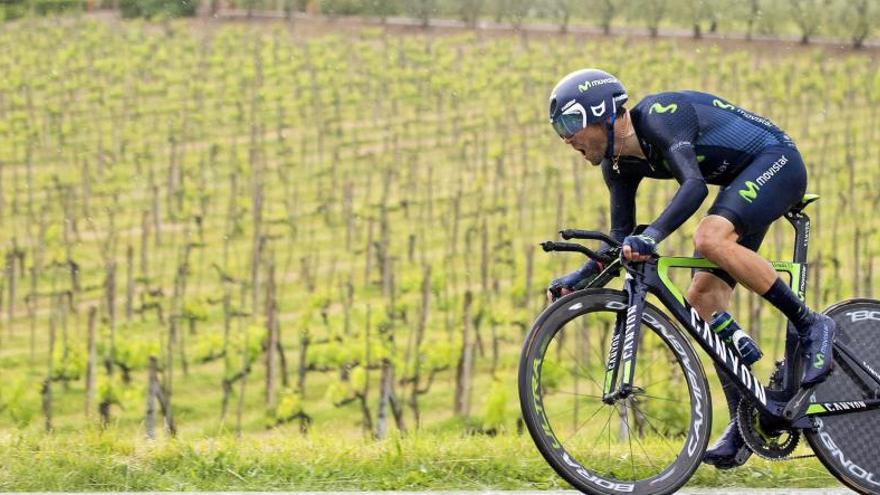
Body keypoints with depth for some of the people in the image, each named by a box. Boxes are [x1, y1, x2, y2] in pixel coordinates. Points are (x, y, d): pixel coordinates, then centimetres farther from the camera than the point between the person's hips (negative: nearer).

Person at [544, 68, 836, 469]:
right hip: (743, 182, 9)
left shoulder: (660, 117, -27)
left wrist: (651, 236, -52)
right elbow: (622, 238, 8)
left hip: (776, 161, -9)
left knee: (710, 238, -34)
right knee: (703, 298, -2)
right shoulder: (618, 163, 0)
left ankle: (811, 326, -21)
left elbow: (694, 185, -40)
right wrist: (580, 278, -6)